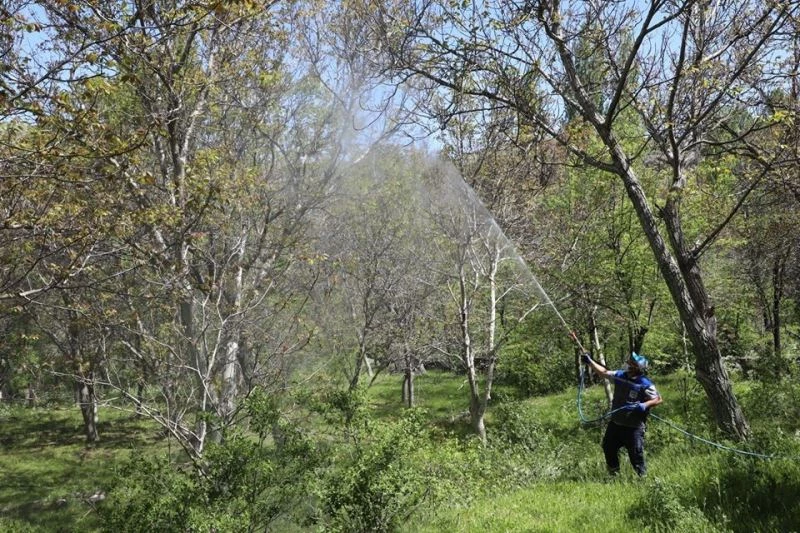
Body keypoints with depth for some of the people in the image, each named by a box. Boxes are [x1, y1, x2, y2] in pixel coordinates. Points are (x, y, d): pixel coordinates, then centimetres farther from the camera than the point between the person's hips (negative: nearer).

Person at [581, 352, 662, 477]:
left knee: (636, 454, -5)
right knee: (608, 448, 17)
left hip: (634, 427, -7)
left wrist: (645, 405, -27)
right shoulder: (620, 376, 0)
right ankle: (614, 474, 36)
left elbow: (658, 399, -12)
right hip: (615, 424, 7)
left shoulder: (645, 384, -16)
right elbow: (604, 372, 9)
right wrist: (589, 361, 5)